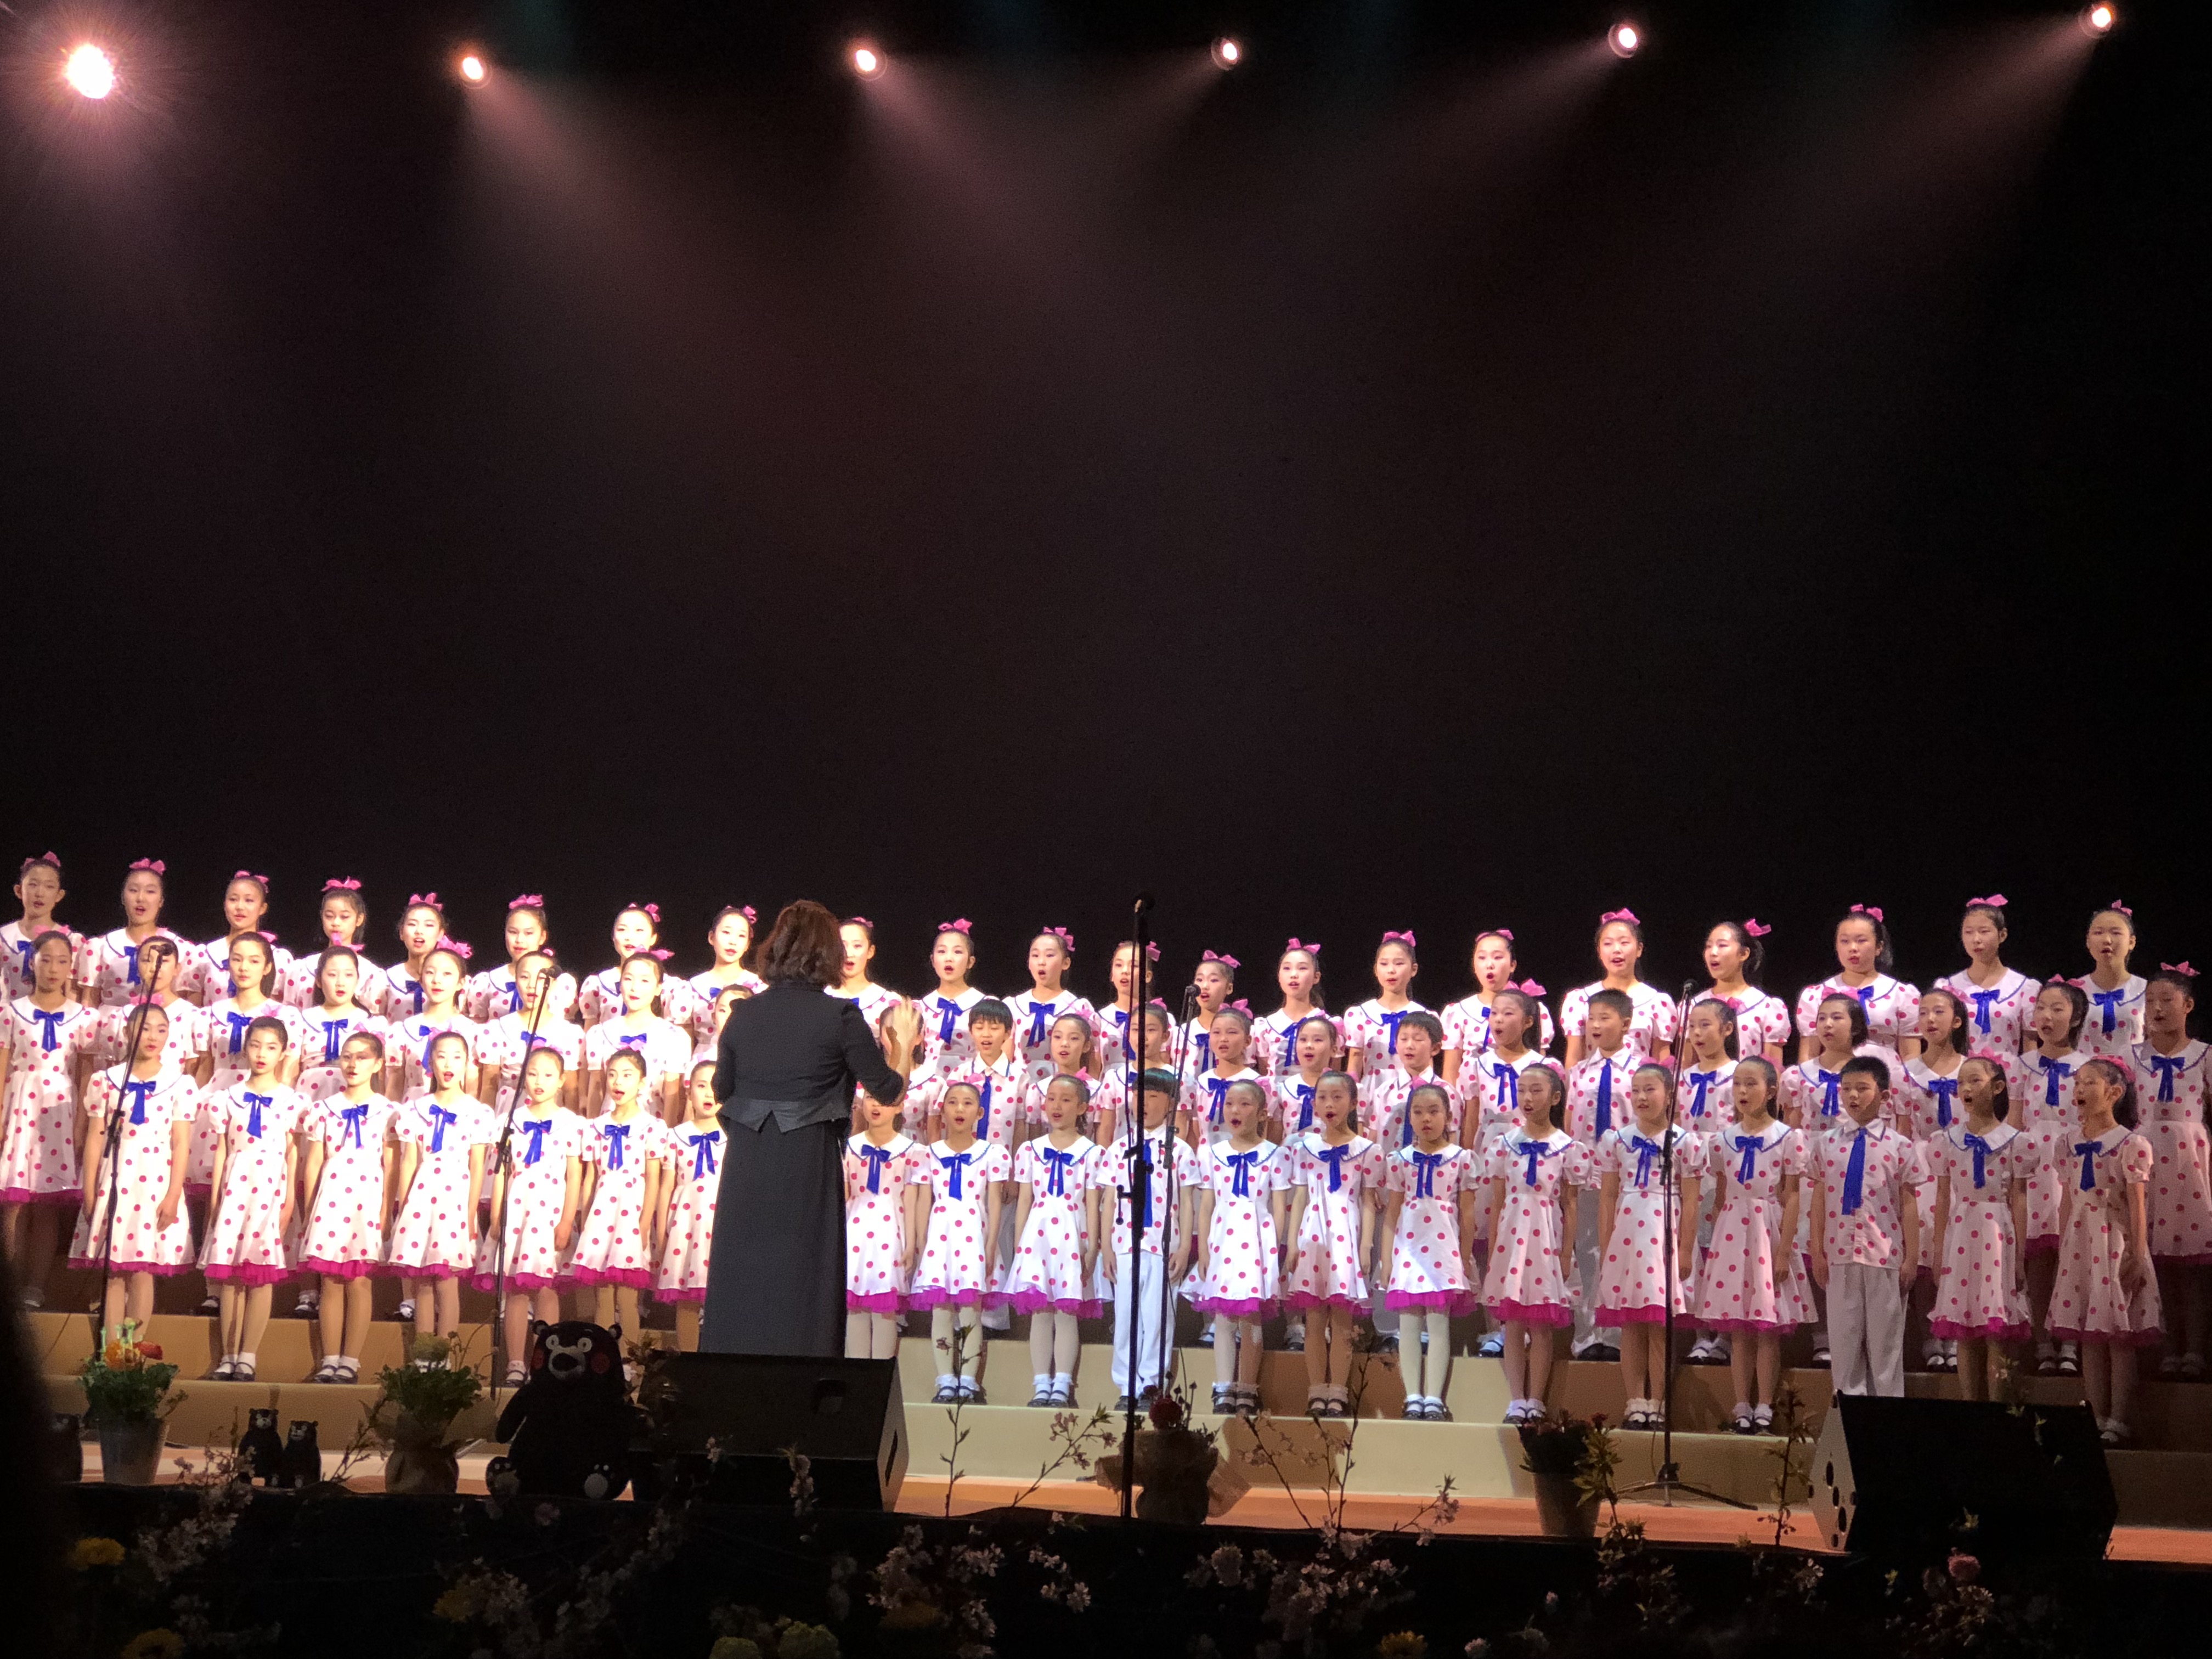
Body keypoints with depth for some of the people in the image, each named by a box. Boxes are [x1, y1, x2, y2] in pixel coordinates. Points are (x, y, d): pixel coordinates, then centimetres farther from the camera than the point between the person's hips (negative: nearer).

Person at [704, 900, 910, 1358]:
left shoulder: (743, 1014, 4)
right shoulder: (839, 1016, -7)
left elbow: (722, 1089, 15)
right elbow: (889, 1091, 1)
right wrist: (904, 1046, 19)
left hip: (746, 1166, 4)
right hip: (808, 1164, -4)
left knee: (741, 1282, 12)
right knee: (802, 1286, 2)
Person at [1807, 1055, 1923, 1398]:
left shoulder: (1900, 1147, -1)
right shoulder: (1827, 1145, 6)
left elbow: (1908, 1206, 0)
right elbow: (1819, 1202, 8)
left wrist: (1911, 1259, -2)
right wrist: (1817, 1253, 6)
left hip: (1883, 1255, -2)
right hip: (1840, 1254, 2)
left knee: (1885, 1339, 5)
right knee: (1843, 1337, 7)